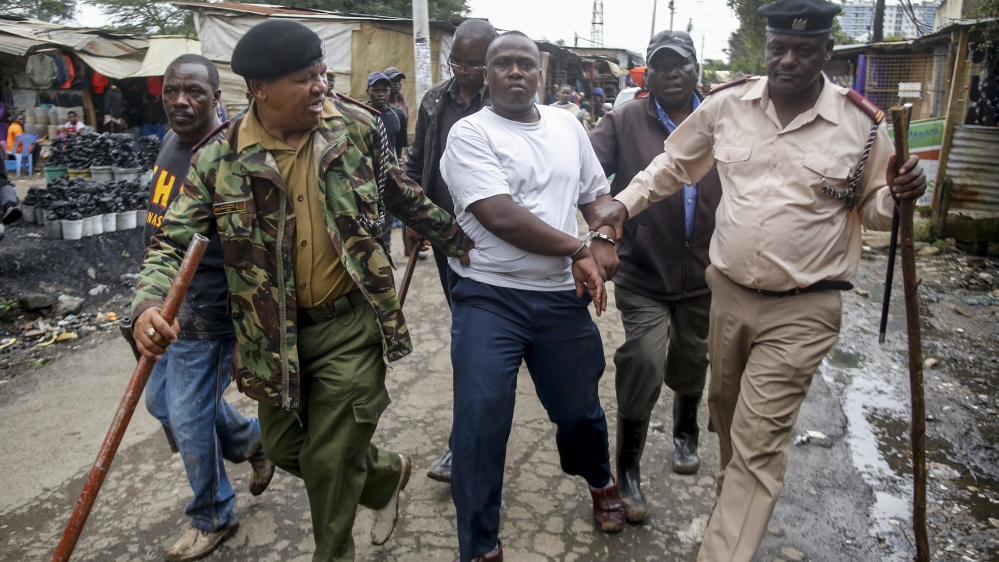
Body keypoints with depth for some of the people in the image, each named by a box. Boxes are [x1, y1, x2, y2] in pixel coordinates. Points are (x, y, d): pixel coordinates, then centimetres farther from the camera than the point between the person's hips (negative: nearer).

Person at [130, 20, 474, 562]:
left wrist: (461, 241, 16)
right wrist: (147, 307, -25)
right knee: (284, 449, 18)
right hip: (277, 333, 3)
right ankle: (386, 472, 46)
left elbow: (402, 195, 10)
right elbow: (172, 240, -5)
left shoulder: (358, 126, -5)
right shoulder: (220, 160, -8)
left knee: (330, 461, 2)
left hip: (350, 324, -2)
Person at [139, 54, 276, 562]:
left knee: (189, 420, 3)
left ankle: (213, 519, 28)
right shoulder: (171, 142, 6)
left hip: (204, 313, -9)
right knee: (163, 402, 23)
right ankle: (254, 441, 43)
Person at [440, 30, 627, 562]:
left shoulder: (567, 125, 11)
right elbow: (500, 217, -19)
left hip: (561, 297, 5)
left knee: (579, 407, 16)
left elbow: (597, 195, 16)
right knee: (479, 421, -6)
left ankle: (600, 482, 49)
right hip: (489, 297, -4)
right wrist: (578, 250, -12)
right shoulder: (470, 134, -8)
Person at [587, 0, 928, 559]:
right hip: (728, 293, 4)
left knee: (759, 440, -3)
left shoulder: (863, 124, -5)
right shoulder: (727, 104, 0)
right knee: (725, 406, 21)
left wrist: (899, 194, -15)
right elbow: (675, 163, 14)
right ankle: (738, 490, 50)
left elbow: (874, 206, 7)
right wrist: (624, 202, 3)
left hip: (802, 311, -3)